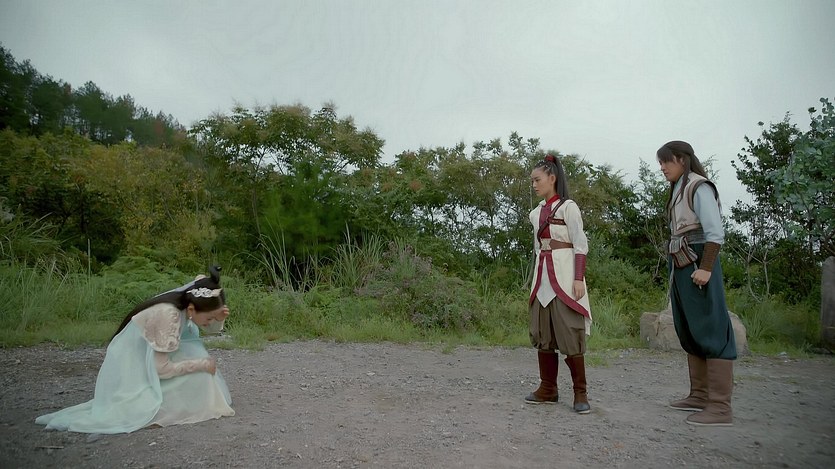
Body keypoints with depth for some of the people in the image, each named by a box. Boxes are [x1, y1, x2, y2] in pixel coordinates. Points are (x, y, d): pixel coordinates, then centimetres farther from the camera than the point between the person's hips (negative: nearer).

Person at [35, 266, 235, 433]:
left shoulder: (190, 301, -13)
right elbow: (162, 368, -27)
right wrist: (202, 364, -21)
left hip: (146, 360, 8)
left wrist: (219, 317, -21)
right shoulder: (168, 314, -33)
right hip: (132, 367, -8)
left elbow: (212, 328, 1)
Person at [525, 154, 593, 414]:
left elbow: (580, 245, -10)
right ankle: (548, 389, 13)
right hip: (543, 274, 7)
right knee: (542, 332, 5)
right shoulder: (537, 212, 15)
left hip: (564, 273, -7)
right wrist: (536, 279, 16)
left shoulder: (568, 207, -5)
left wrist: (579, 278, -17)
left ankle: (580, 393, 2)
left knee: (569, 332, -7)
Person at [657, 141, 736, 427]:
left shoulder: (698, 187, -7)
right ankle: (700, 395, 18)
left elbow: (715, 232, -15)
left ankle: (720, 406, -8)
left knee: (710, 331, -9)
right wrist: (675, 271, 10)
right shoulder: (678, 191, 18)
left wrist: (705, 268, -22)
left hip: (697, 264, -10)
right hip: (680, 266, 10)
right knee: (689, 332, 11)